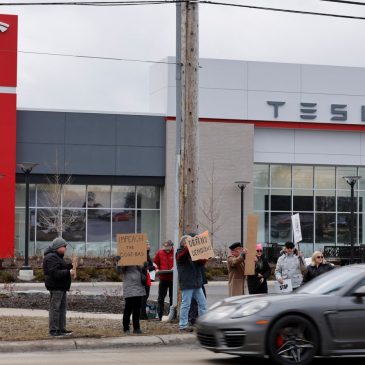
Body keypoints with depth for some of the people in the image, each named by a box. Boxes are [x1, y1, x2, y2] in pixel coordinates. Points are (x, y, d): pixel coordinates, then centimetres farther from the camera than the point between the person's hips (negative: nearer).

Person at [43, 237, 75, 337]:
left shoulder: (57, 256, 19)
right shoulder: (51, 257, -16)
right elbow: (55, 272, -25)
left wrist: (71, 266, 8)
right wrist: (68, 272, -26)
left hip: (61, 287, 11)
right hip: (55, 287, -11)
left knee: (62, 307, 15)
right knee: (55, 308, -6)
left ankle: (61, 329, 22)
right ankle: (53, 330, -2)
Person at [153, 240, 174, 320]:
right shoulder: (160, 252, 2)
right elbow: (155, 262, 12)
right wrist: (156, 269, -6)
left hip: (173, 278, -2)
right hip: (163, 278, 2)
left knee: (173, 297, 6)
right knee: (161, 298, 3)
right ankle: (159, 315, 7)